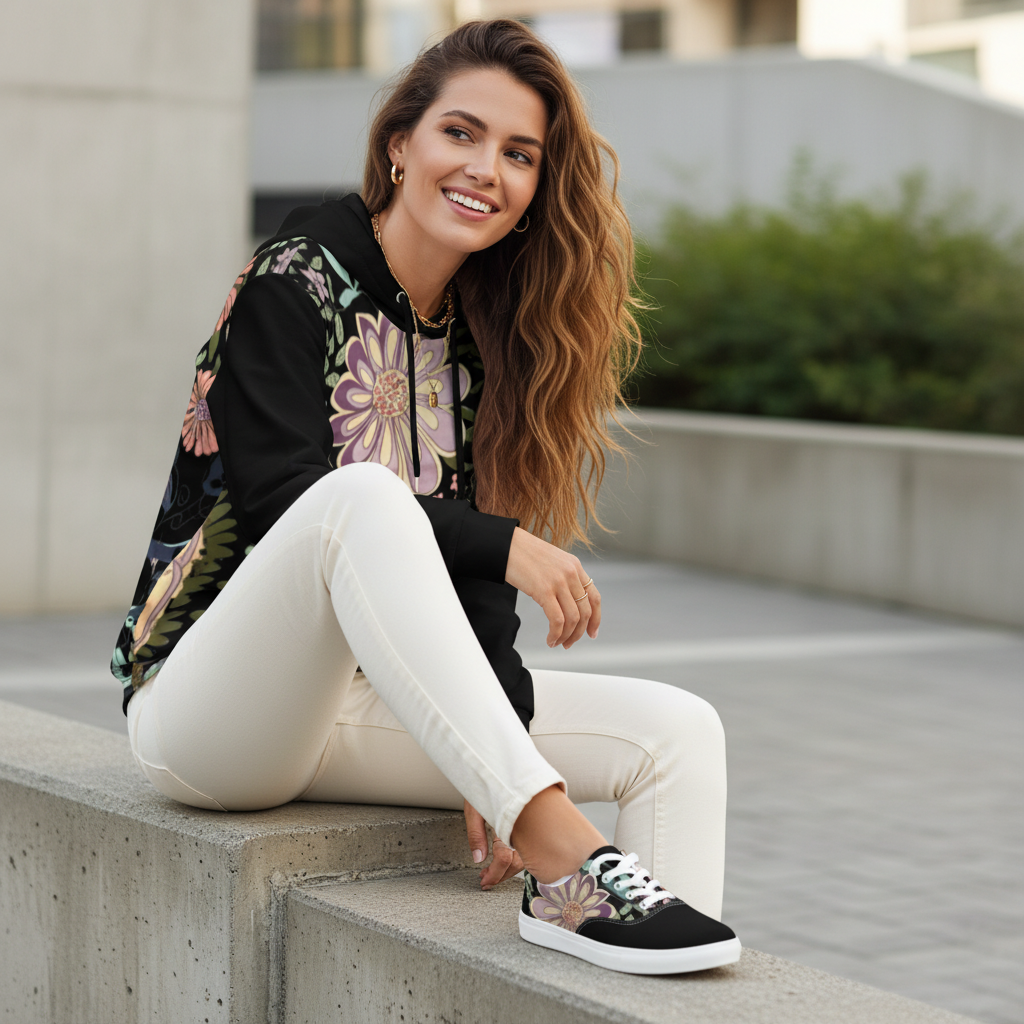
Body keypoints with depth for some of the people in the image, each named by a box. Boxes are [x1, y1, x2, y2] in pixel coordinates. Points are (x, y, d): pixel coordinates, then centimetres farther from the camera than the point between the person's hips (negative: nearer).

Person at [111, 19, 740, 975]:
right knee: (366, 493, -36)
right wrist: (505, 547, -23)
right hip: (207, 711, -6)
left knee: (681, 733, -10)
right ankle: (564, 862, -44)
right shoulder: (297, 278, -8)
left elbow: (469, 568, 4)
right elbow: (280, 496, -19)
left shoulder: (479, 333, 10)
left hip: (376, 704, 7)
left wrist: (500, 753, -11)